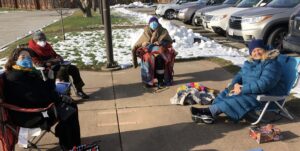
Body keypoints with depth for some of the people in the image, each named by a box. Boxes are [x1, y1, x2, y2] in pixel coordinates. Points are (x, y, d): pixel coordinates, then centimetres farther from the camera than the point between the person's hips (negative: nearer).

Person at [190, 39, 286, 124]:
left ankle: (209, 111, -28)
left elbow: (263, 84, -29)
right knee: (226, 93, -7)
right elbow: (240, 75, 11)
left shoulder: (272, 65, -18)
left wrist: (242, 89, -27)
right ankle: (210, 114, -21)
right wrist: (236, 84, -12)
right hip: (251, 90, 9)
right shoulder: (249, 63, 10)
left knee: (240, 99, -29)